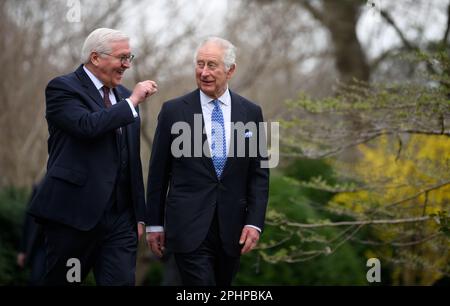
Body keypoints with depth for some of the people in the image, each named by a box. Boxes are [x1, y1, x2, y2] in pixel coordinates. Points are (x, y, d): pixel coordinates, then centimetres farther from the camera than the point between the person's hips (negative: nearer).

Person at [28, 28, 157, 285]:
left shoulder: (124, 96, 16)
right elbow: (87, 126, -24)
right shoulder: (63, 88, -4)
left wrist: (139, 215, 17)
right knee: (62, 281, 5)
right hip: (74, 214, -5)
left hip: (120, 218, 6)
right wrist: (132, 102, -14)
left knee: (122, 281, -3)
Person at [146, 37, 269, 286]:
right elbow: (158, 172, 4)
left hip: (232, 228, 3)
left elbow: (259, 174, 6)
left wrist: (254, 222, -4)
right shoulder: (173, 111, -1)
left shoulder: (251, 113, 5)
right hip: (189, 227, -3)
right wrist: (154, 224, 4)